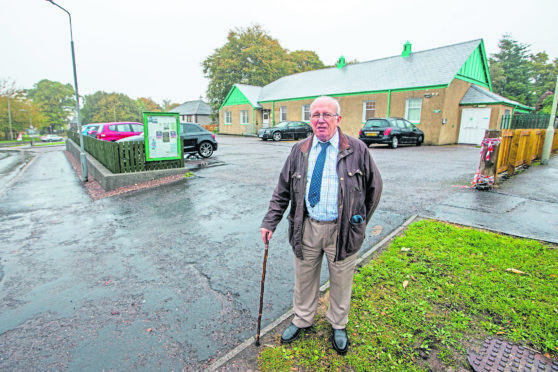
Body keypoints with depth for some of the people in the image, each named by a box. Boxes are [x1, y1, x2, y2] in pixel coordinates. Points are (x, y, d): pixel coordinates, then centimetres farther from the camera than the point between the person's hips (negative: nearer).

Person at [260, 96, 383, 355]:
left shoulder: (357, 150, -4)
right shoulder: (299, 151, 3)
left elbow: (374, 187, 6)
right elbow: (282, 191, 5)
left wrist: (359, 222, 7)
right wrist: (270, 222, 0)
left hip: (342, 230, -1)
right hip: (306, 227, 2)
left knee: (341, 282, 16)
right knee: (304, 278, 17)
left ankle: (338, 326, 43)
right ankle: (302, 320, 44)